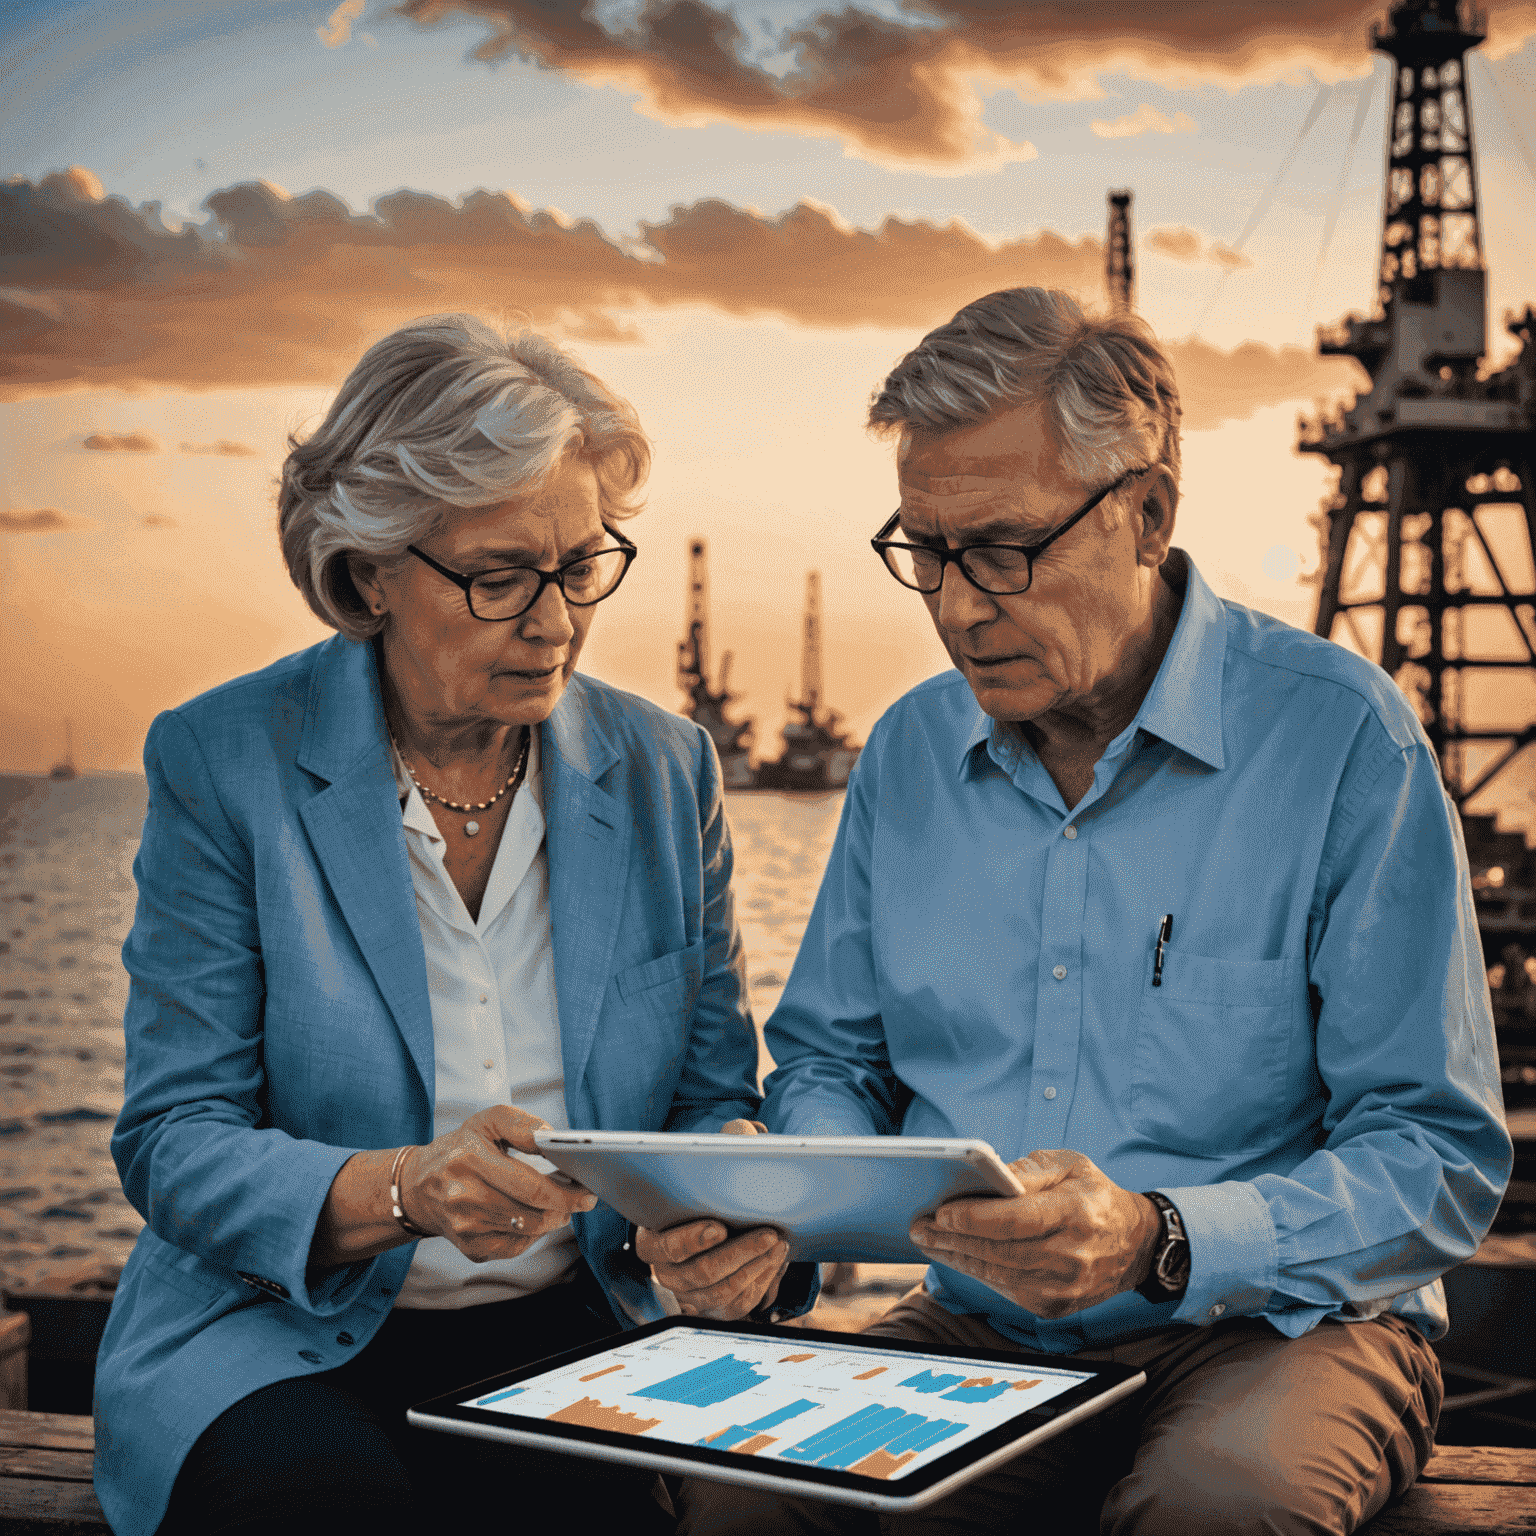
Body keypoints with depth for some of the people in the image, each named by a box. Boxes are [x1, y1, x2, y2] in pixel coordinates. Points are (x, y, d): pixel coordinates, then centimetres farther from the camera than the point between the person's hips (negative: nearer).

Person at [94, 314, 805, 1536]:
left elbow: (716, 1097, 8)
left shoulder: (665, 769, 5)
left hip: (583, 1332, 3)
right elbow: (174, 1143, -9)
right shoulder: (221, 762, -5)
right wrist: (400, 1191, -28)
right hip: (289, 1338, -2)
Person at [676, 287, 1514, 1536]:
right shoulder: (910, 751, 7)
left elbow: (1441, 1161, -11)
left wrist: (1161, 1241, -27)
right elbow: (829, 1055, 18)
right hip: (972, 1336, 4)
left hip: (1276, 1329, -3)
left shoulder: (1343, 739, -10)